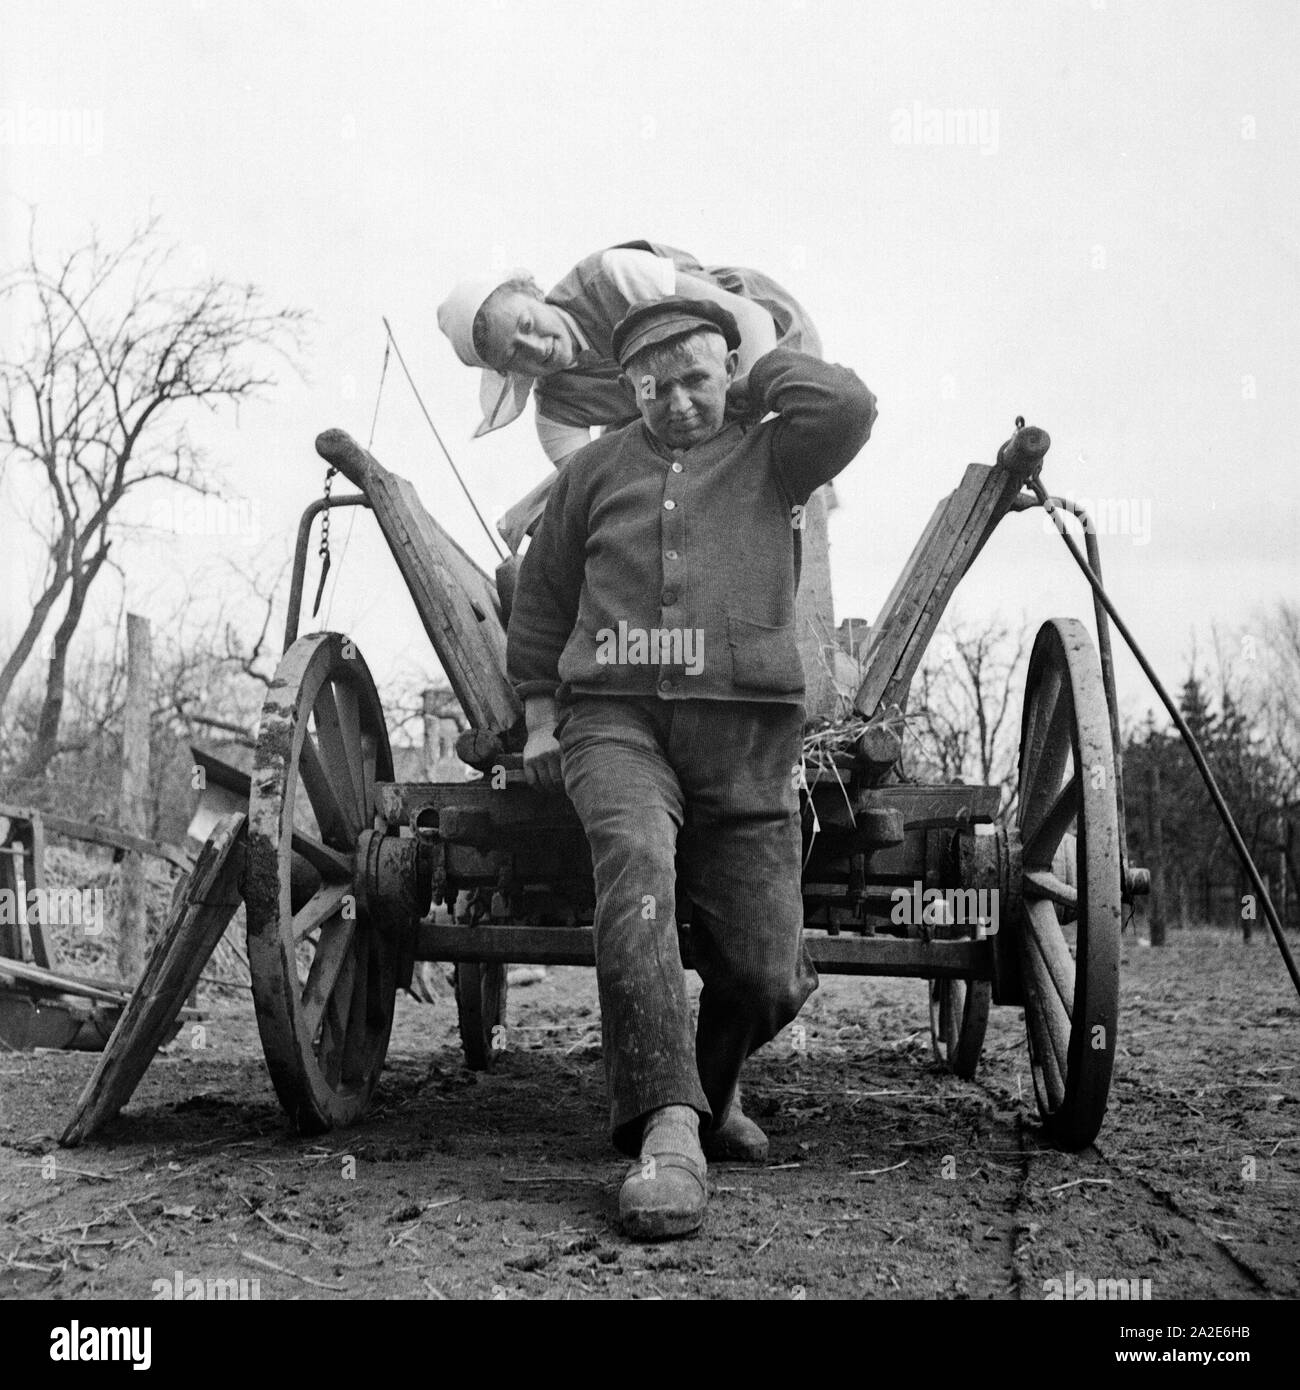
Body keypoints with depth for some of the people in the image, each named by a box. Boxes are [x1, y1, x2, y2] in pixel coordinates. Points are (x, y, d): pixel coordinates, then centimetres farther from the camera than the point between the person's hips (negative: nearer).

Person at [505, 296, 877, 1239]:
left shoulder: (768, 459, 10)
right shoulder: (597, 470, 17)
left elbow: (846, 408, -11)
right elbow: (541, 596, 25)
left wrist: (762, 370, 7)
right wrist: (540, 714, 19)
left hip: (747, 733, 0)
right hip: (615, 720, 0)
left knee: (765, 972, -3)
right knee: (636, 861, -33)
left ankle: (711, 1089, 31)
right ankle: (668, 1133, -37)